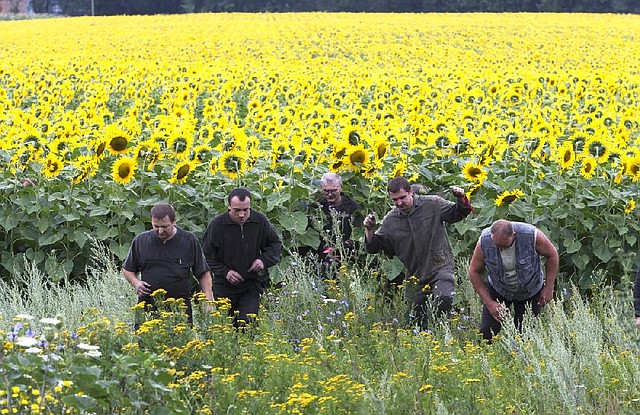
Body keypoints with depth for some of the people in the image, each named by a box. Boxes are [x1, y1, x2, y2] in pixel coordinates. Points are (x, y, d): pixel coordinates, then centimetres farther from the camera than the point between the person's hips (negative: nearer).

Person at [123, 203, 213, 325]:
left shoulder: (190, 241, 3)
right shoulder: (140, 241, 7)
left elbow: (204, 274, 6)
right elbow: (128, 269, 19)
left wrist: (208, 302, -3)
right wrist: (135, 283, -2)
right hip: (147, 306, 1)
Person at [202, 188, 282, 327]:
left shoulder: (260, 221, -3)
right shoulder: (217, 225, -9)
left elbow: (275, 244, 14)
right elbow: (207, 256, 0)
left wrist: (264, 260, -5)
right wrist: (224, 272, -12)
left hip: (252, 284, 0)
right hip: (224, 286, 0)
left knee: (247, 321, -13)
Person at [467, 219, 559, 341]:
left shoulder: (531, 235, -31)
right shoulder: (484, 242, -27)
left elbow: (552, 255, -11)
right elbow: (474, 272, -11)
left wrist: (549, 288, -9)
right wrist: (489, 303, -15)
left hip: (530, 290, -1)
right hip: (498, 289, 1)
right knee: (487, 332, -9)